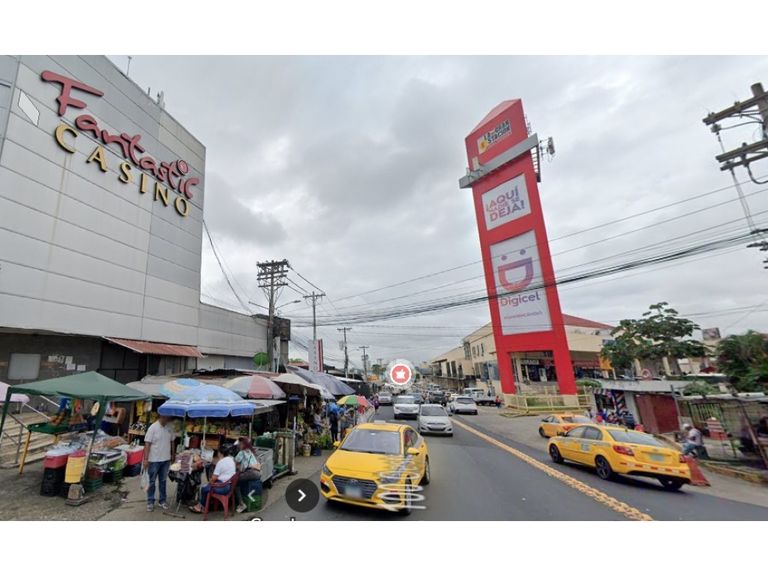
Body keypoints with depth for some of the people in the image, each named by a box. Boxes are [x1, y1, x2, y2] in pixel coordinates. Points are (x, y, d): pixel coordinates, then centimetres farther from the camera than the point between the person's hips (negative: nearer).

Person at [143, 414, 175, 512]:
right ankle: (150, 502, 23)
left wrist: (173, 454, 12)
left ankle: (162, 501, 25)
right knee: (152, 481, 9)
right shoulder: (153, 428, -15)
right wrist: (146, 459, -17)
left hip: (166, 459, 4)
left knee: (163, 481, 14)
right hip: (154, 460, -4)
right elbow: (147, 444, -15)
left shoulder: (170, 427, 0)